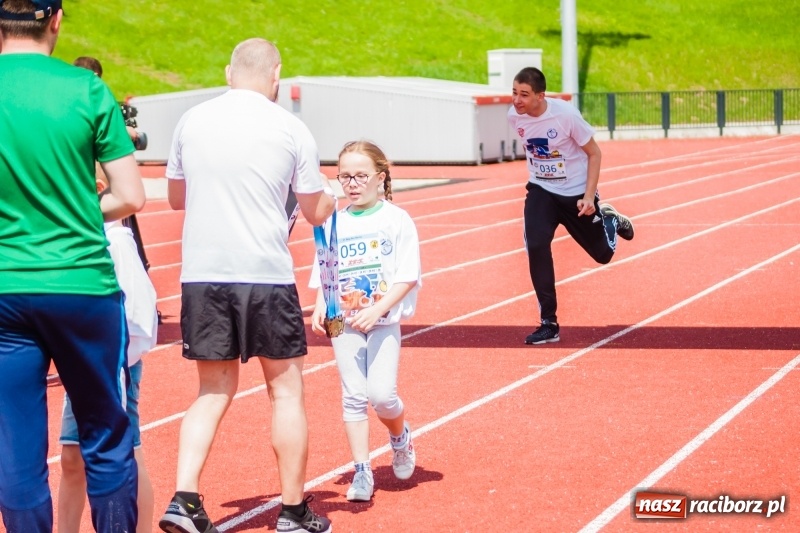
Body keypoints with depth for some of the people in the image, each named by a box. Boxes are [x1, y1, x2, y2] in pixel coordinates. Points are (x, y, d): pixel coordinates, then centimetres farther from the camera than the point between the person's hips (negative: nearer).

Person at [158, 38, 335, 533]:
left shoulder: (192, 121, 6)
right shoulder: (291, 129, -2)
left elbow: (176, 198, 17)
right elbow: (317, 212, 6)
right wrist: (334, 197, 28)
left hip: (201, 274, 3)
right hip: (266, 275, -3)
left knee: (215, 390, 13)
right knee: (286, 389, 10)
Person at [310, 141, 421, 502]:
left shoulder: (397, 221, -3)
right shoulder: (334, 224, 8)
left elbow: (406, 277, -7)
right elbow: (324, 275, 12)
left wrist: (377, 310, -18)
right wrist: (320, 307, -6)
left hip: (383, 321, -3)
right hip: (343, 323, 3)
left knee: (381, 393, -12)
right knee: (353, 396, -1)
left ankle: (400, 435, 20)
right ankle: (361, 471, 6)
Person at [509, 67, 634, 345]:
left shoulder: (566, 114, -26)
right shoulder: (514, 116, -13)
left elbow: (594, 153, -14)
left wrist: (589, 196, -22)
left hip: (576, 193, -2)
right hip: (541, 190, 3)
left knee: (603, 254, 11)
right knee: (536, 247, -21)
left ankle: (611, 220, 48)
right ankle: (549, 324, -12)